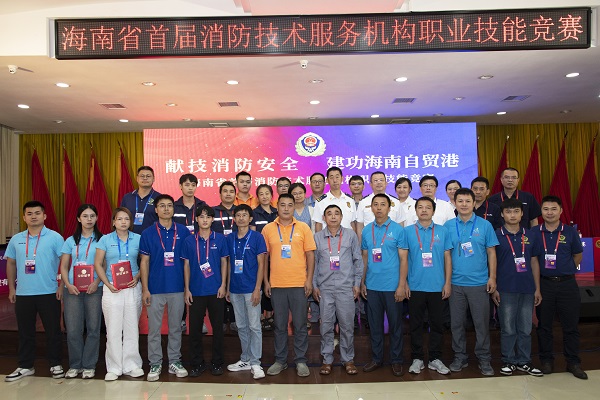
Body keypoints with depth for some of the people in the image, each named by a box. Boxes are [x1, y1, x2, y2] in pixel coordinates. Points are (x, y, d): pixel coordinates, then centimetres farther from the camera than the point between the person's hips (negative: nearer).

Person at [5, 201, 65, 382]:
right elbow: (10, 264, 16)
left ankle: (56, 365, 17)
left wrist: (62, 286, -9)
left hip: (49, 293, -3)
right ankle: (25, 366, 26)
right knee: (25, 332, 13)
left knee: (53, 330, 4)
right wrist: (11, 288, 11)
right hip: (22, 294, 4)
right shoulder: (16, 239, 8)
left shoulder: (55, 237, -5)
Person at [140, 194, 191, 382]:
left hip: (178, 288, 1)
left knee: (175, 327, 11)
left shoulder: (183, 231, 2)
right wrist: (145, 289, -4)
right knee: (154, 328, 6)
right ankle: (155, 364, 19)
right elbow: (144, 262, 1)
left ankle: (174, 362, 23)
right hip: (155, 288, -1)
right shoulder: (148, 233, 1)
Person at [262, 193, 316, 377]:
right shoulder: (268, 229, 4)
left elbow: (310, 255, 2)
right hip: (276, 285, 1)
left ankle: (301, 361, 20)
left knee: (300, 325, 7)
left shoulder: (303, 228, 2)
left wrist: (309, 280, -3)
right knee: (280, 325, 11)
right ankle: (280, 360, 24)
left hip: (299, 284, -1)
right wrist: (266, 281, 3)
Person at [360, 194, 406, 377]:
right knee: (375, 324, 12)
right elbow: (365, 258, 12)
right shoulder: (366, 230, 6)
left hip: (392, 286, -3)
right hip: (372, 286, 3)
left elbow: (403, 258, -4)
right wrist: (362, 282, 8)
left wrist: (401, 285, -9)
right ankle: (376, 358, 25)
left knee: (395, 324, 7)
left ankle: (396, 360, 21)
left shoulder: (398, 229, -4)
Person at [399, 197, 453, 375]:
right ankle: (417, 358, 20)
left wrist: (448, 283, 0)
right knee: (416, 324, 8)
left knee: (437, 323, 9)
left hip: (437, 287, 1)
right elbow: (404, 258, 1)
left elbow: (447, 258, 6)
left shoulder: (442, 231, 5)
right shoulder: (408, 231, 2)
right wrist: (403, 283, -3)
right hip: (415, 286, -1)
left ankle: (435, 359, 23)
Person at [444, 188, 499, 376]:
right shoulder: (448, 226, 3)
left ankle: (484, 359, 20)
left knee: (481, 322, 5)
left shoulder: (485, 225, 1)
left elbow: (491, 252, 3)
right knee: (457, 322, 9)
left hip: (479, 282, -1)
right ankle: (460, 357, 23)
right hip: (456, 283, 1)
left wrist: (492, 277, -2)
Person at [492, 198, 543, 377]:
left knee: (525, 328, 11)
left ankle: (524, 361, 24)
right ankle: (508, 361, 19)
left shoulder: (529, 235, 8)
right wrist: (493, 288, -6)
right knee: (508, 329, 6)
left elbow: (534, 262, 11)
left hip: (527, 289, 3)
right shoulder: (496, 236, -3)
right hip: (506, 290, -3)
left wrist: (537, 289, 8)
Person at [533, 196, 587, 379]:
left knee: (571, 325, 7)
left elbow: (578, 255, 13)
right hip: (543, 283, 0)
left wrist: (566, 271, 9)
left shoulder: (570, 232, 1)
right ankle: (546, 360, 21)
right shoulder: (534, 233, -1)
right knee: (544, 325, 8)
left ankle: (573, 362, 21)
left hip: (567, 283, 0)